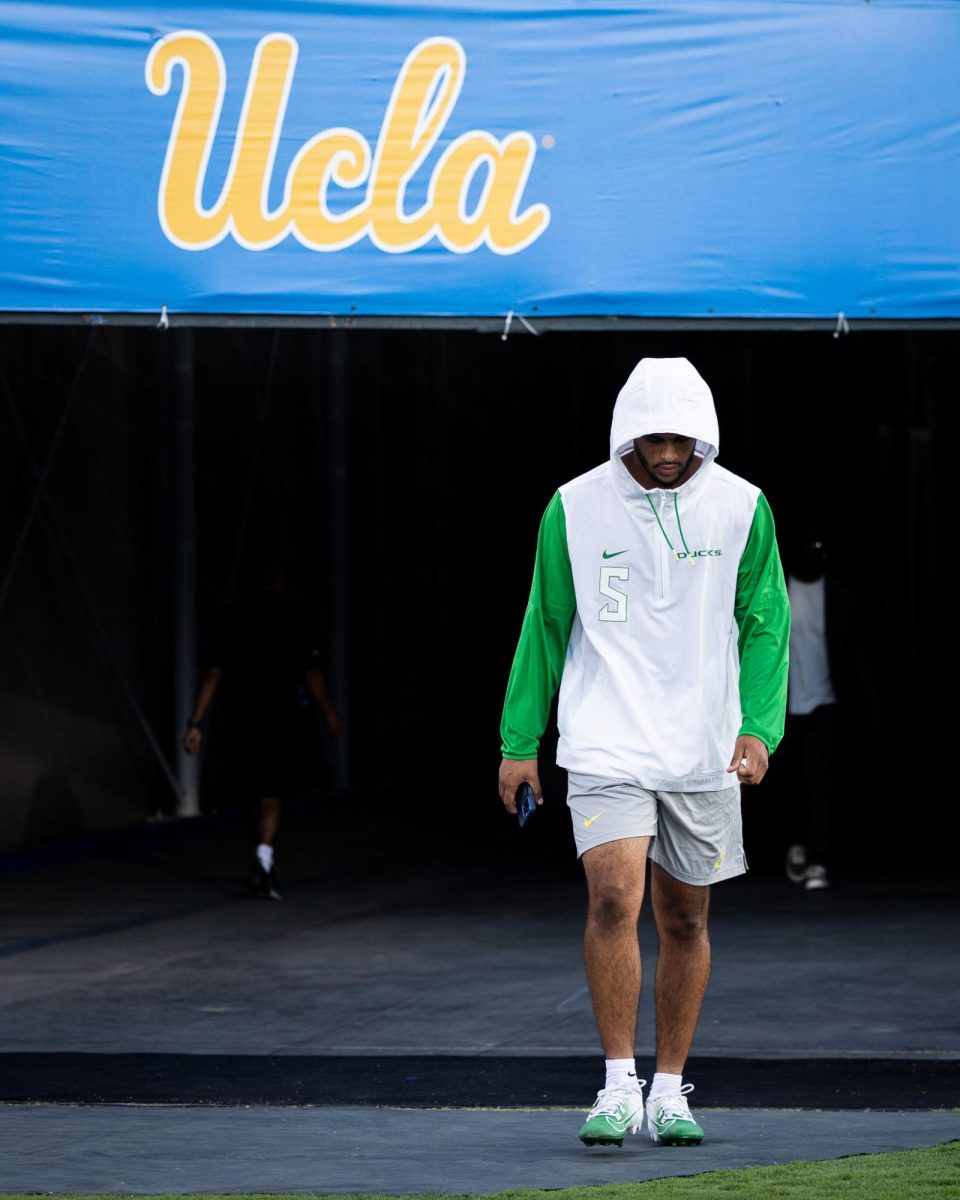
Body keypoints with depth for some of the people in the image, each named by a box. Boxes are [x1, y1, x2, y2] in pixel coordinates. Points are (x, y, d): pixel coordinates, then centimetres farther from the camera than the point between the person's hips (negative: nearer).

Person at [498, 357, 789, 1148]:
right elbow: (546, 627, 7)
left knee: (685, 922, 8)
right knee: (613, 899, -17)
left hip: (704, 755, 2)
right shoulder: (575, 508, -2)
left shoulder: (741, 507, 0)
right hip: (606, 747, -2)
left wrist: (759, 728, -10)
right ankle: (619, 1086, -10)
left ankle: (670, 1089, 20)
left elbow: (765, 624, 4)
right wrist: (520, 742, 6)